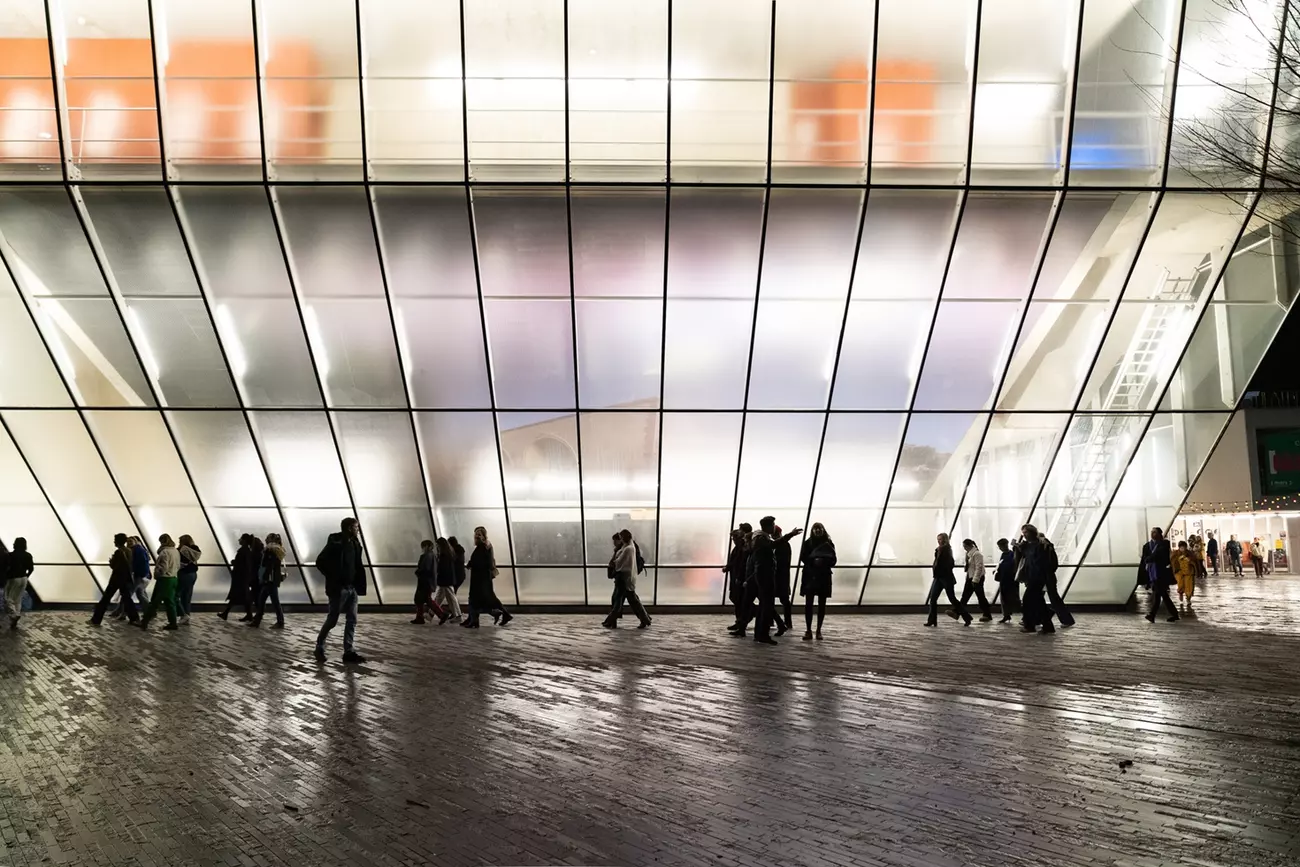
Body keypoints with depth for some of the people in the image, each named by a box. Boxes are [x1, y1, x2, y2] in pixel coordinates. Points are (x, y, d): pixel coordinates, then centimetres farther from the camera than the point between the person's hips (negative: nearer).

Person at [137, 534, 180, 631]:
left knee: (154, 602, -3)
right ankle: (172, 623, 10)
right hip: (173, 579, 8)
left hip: (164, 579, -8)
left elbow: (163, 568, -21)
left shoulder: (165, 552, -16)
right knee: (170, 602, 11)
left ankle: (144, 622, 1)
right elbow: (178, 566, 16)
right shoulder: (176, 551, 10)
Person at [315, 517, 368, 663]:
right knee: (332, 620, 0)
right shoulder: (335, 542, -13)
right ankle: (319, 648, 16)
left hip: (352, 588, 7)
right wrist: (332, 577, -11)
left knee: (352, 620, 5)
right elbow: (320, 561, -14)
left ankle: (349, 651, 8)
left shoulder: (354, 543, 10)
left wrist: (358, 583, 5)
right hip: (338, 588, -7)